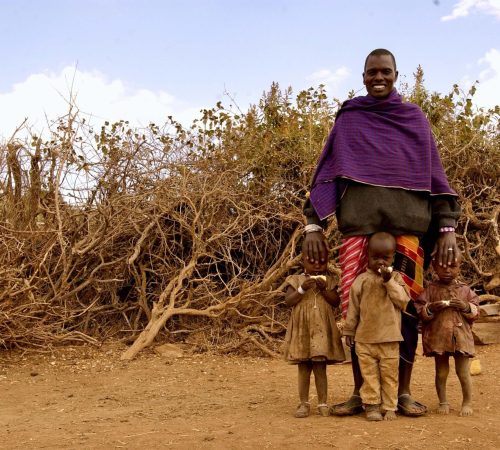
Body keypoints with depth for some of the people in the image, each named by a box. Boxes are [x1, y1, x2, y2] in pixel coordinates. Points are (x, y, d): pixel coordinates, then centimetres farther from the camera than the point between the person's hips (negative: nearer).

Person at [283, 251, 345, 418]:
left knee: (320, 367, 2)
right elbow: (288, 301, -7)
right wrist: (302, 289, -18)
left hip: (322, 330, 0)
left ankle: (322, 403, 10)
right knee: (304, 368, 7)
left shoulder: (329, 281, 7)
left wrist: (324, 289, -15)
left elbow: (336, 301, -2)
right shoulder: (296, 280, 2)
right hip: (302, 329, 0)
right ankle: (304, 403, 16)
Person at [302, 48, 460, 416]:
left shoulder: (415, 118, 14)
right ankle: (361, 391, 5)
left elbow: (434, 174, 10)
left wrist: (447, 227, 1)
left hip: (407, 222, 0)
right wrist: (314, 224, -1)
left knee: (405, 304, -6)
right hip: (359, 221, 0)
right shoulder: (348, 119, 14)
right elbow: (327, 173, 10)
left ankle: (403, 392, 5)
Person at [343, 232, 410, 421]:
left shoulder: (396, 278, 3)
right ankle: (371, 405, 12)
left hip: (389, 338, 0)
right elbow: (353, 308, 6)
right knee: (369, 373, 4)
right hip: (365, 338, 0)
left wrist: (389, 281, -17)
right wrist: (349, 331, 7)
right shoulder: (362, 280, 1)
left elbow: (403, 300, -10)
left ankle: (389, 407, 15)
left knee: (389, 374, 6)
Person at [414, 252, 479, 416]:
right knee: (441, 372, 10)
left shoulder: (465, 290, 5)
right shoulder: (431, 289, 0)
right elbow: (419, 311, -1)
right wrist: (430, 309, -19)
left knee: (463, 372, 5)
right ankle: (443, 402, 26)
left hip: (461, 336, 0)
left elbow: (476, 311, 7)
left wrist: (466, 307, -12)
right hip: (438, 337, 0)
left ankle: (467, 403, 23)